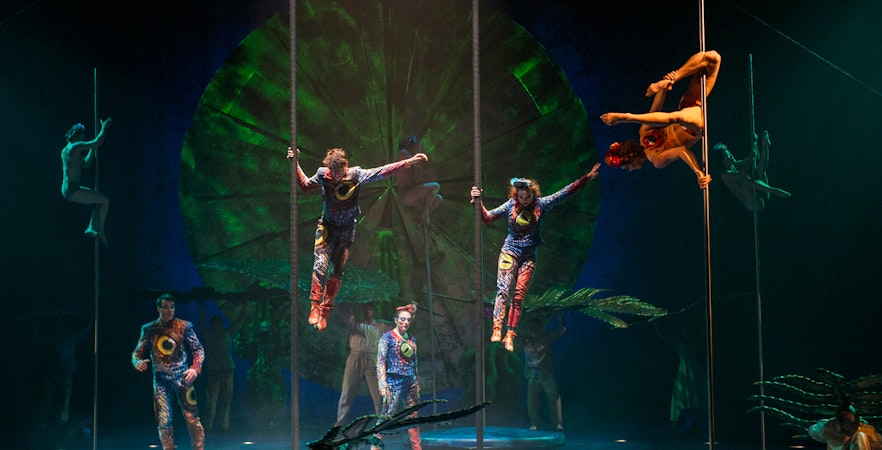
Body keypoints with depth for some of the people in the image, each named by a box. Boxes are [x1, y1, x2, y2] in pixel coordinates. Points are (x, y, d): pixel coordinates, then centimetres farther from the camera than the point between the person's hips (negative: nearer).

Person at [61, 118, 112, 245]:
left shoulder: (65, 150, 16)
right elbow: (98, 142, -17)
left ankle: (92, 228, 16)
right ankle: (100, 231, 3)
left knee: (100, 198, 20)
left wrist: (93, 148, 24)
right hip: (73, 190, -10)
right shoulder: (75, 146, -13)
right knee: (105, 200, -5)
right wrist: (104, 127, -3)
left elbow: (87, 164, 24)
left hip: (66, 189, 10)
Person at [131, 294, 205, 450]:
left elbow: (198, 349, 2)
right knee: (164, 422, -2)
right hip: (161, 380, 1)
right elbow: (137, 352, 10)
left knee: (192, 418, -5)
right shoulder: (148, 329, 7)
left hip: (182, 378, -1)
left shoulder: (184, 326, 2)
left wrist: (195, 368, -15)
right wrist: (137, 362, -14)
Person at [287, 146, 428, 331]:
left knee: (338, 271, -1)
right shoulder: (322, 175, -10)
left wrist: (409, 162, -12)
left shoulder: (357, 175, -13)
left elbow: (384, 171, -8)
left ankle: (324, 311, 8)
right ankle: (315, 307, -14)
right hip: (327, 226, 0)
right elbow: (305, 186, 8)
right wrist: (296, 164, -2)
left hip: (346, 229, 1)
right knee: (321, 264, -19)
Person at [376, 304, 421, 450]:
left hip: (411, 383, 6)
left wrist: (417, 385, 15)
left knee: (413, 417, 8)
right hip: (394, 382, -6)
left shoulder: (411, 339, 13)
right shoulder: (387, 337, -4)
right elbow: (380, 362, -9)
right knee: (386, 416, -9)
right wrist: (383, 385, -17)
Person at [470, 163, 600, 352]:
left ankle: (510, 335, -2)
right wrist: (479, 202, -18)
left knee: (519, 295, -3)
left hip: (529, 256, 1)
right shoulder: (510, 206, -2)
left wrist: (586, 178, 2)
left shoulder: (541, 204, 0)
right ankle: (497, 329, -24)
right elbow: (487, 217, -2)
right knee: (503, 290, -17)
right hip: (510, 251, -1)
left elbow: (565, 192, 3)